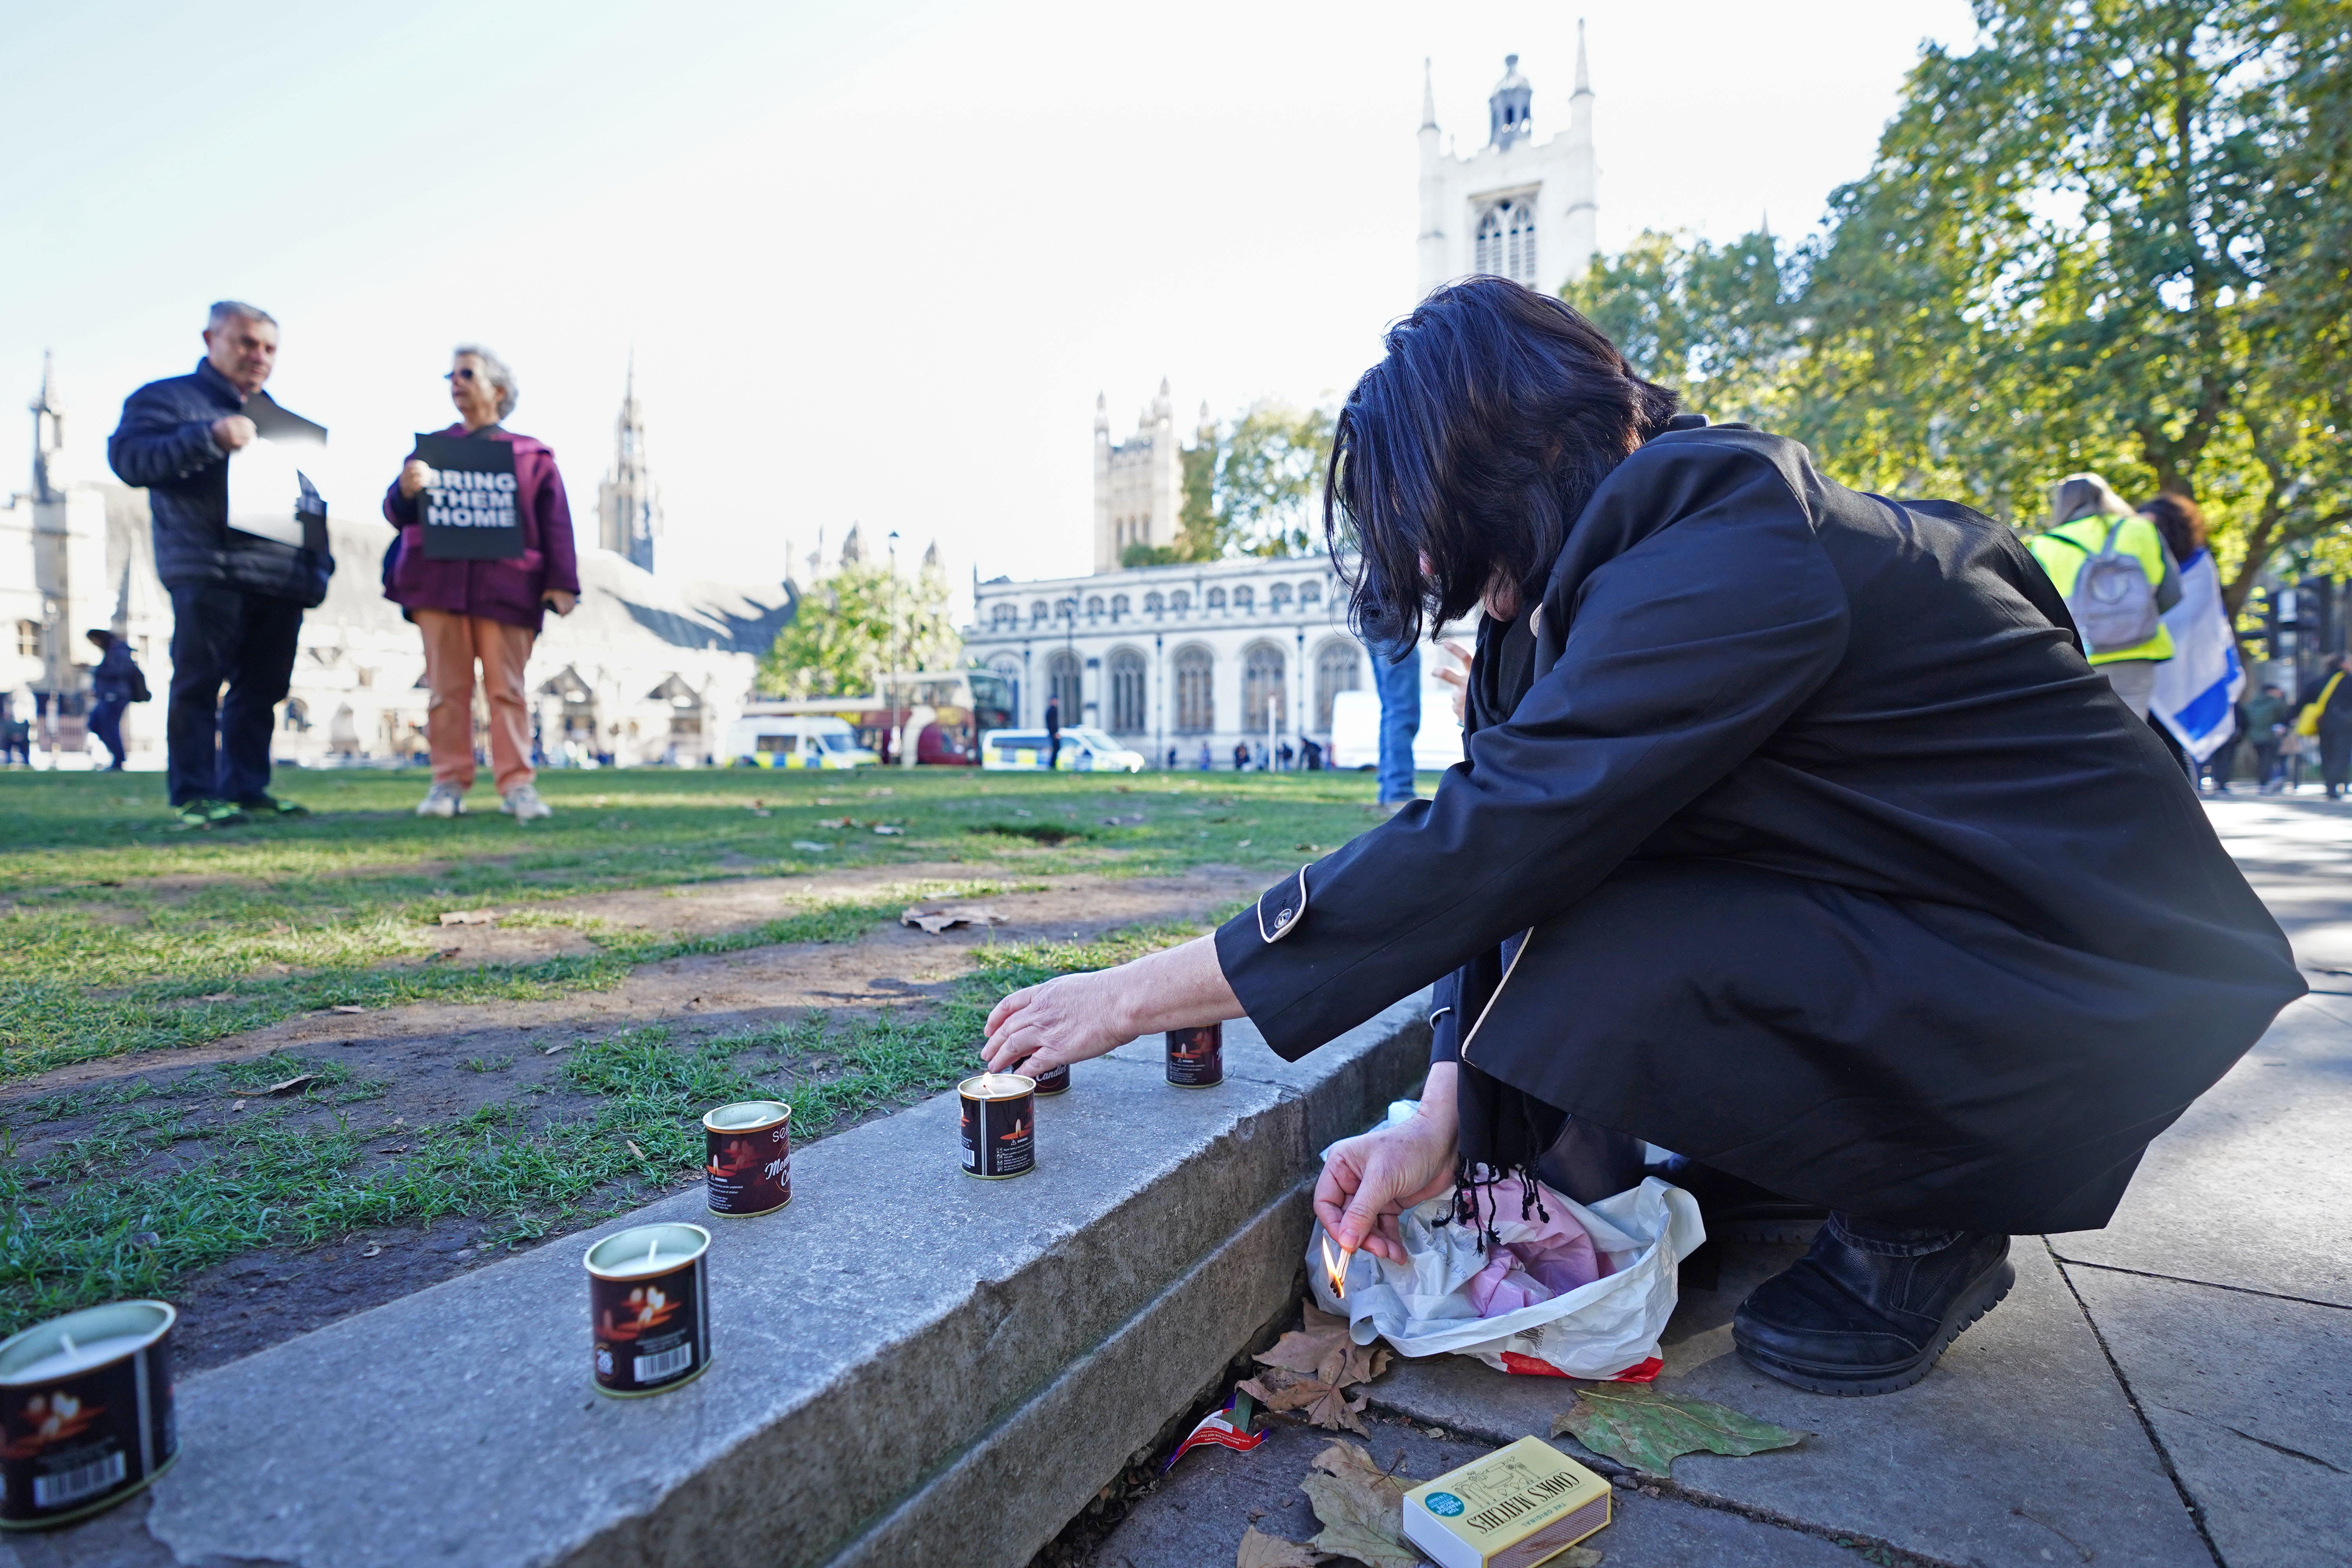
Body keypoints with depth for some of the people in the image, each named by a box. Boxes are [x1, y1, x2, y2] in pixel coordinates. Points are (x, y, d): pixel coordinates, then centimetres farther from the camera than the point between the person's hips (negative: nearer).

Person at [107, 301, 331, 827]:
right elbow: (127, 456, -7)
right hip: (209, 572, -5)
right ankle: (194, 795, -5)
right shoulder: (167, 398, 8)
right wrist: (210, 437, -19)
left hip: (281, 577, 5)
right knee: (198, 684, -7)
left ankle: (246, 789, 9)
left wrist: (317, 561, 15)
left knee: (261, 689, 5)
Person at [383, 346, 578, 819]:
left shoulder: (532, 455, 14)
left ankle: (516, 784, -5)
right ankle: (448, 782, 2)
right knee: (447, 686, -1)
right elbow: (397, 514, 14)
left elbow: (555, 522, 7)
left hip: (505, 584, -2)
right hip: (438, 580, 2)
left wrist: (560, 582, -4)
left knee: (506, 687, -5)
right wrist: (406, 489, -10)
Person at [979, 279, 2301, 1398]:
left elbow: (1488, 843, -33)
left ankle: (1930, 1227, 0)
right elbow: (1514, 841, -4)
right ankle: (1758, 1170, 12)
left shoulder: (1723, 558, -26)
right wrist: (1441, 1123, -11)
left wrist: (1137, 995, -25)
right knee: (1558, 885, -3)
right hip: (1896, 903, 8)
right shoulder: (1637, 547, 2)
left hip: (2088, 982, -8)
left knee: (1597, 984, -27)